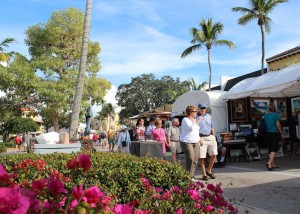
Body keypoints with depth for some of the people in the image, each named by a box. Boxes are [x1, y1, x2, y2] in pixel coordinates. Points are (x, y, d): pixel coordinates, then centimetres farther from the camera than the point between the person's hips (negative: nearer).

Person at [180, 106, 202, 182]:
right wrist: (197, 121, -14)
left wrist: (199, 138, 13)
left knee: (195, 159, 1)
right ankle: (188, 176, -6)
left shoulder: (195, 120, 15)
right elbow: (191, 128, -24)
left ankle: (192, 176, 9)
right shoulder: (185, 120, -8)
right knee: (190, 158, -17)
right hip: (186, 142, -7)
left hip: (195, 142, 7)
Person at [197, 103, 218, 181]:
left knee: (214, 154, -4)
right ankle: (204, 174, 10)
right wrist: (199, 139, -16)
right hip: (201, 138, -5)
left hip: (210, 137, 5)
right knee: (202, 157, -1)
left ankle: (209, 171, 15)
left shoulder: (208, 116, 15)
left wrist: (214, 137, 14)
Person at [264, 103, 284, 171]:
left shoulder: (264, 115, 5)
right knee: (274, 149, -4)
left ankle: (273, 164, 22)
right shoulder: (276, 115, -9)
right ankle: (269, 163, -22)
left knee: (270, 149, 15)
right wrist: (282, 134, 2)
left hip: (267, 134, 5)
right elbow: (278, 125, -8)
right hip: (274, 133, -5)